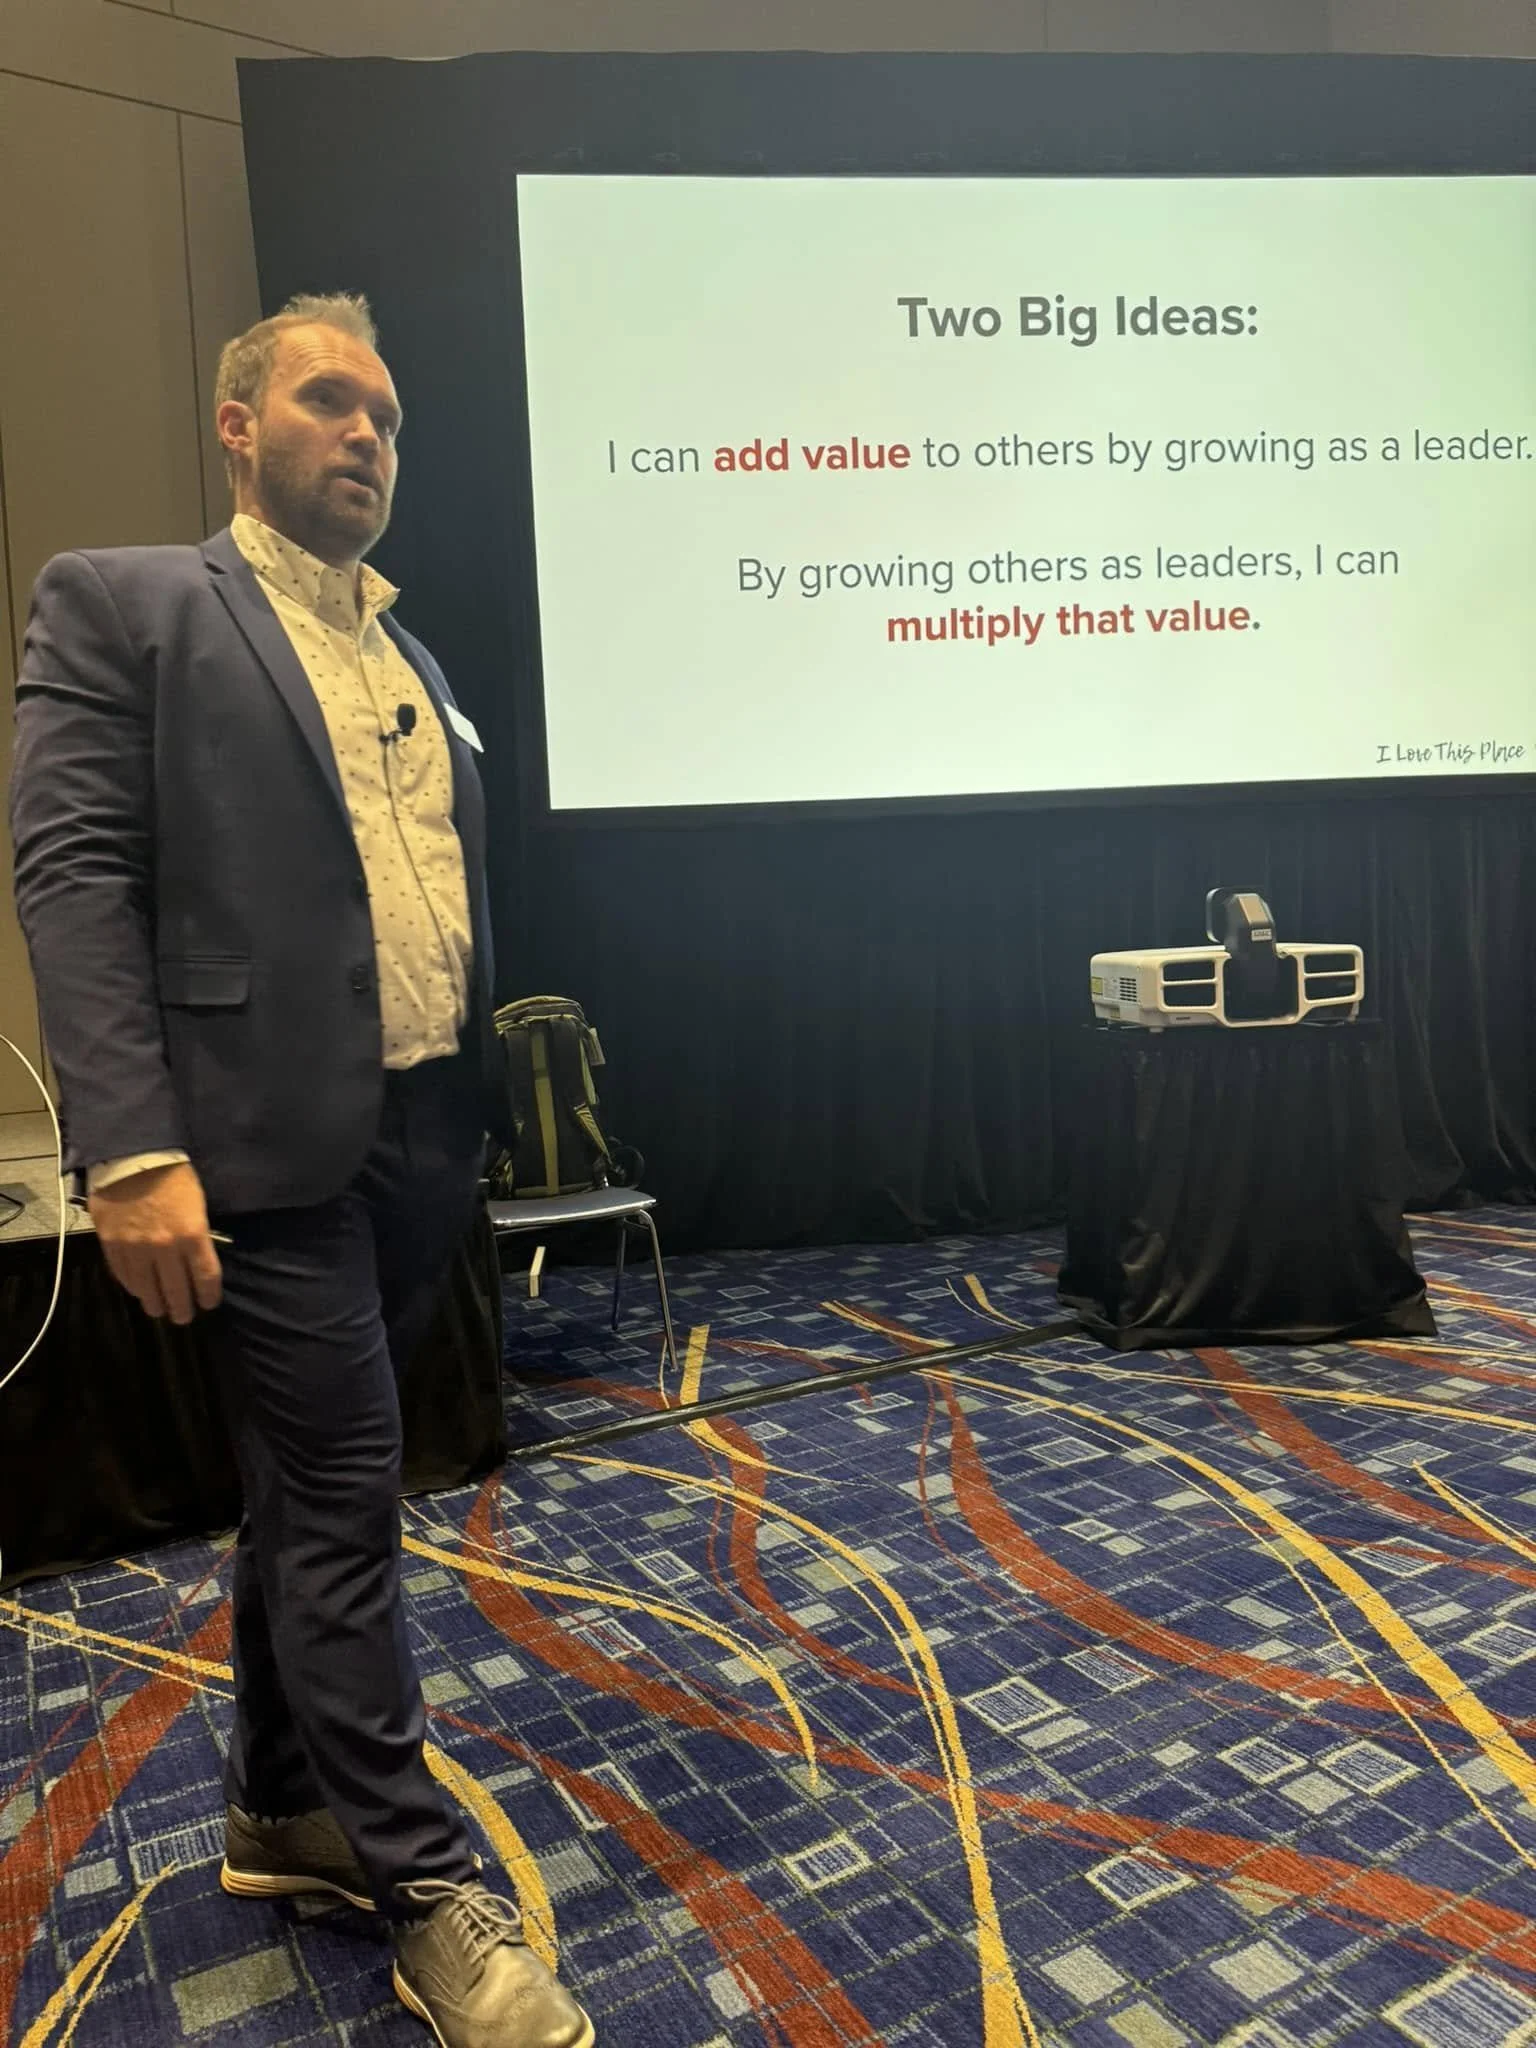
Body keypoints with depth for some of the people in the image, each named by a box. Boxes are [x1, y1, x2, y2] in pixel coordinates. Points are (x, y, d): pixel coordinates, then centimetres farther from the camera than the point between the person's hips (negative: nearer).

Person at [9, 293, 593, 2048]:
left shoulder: (408, 648, 19)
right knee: (343, 1504, 1)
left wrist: (477, 1106, 12)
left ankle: (282, 1813, 37)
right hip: (270, 1146, -6)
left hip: (422, 1136, 7)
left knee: (307, 1491, 18)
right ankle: (429, 1894, 18)